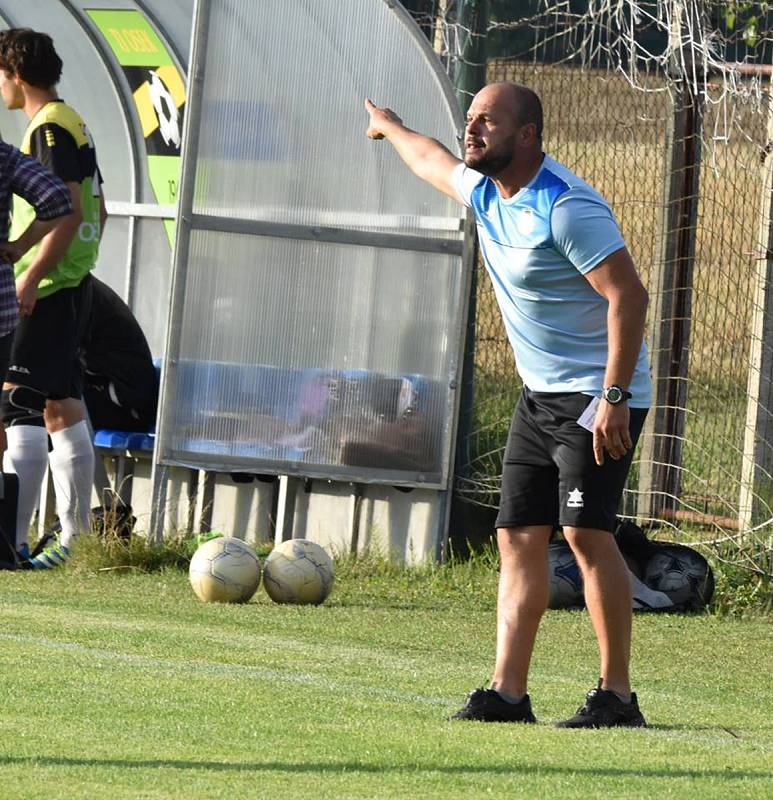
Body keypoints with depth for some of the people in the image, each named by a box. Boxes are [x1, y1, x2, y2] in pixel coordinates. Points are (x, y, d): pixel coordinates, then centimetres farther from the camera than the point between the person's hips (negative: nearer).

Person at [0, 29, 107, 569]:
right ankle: (76, 539, 13)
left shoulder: (49, 127, -13)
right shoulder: (74, 123, 17)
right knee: (62, 408, 11)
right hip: (75, 285, 10)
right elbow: (97, 211, 22)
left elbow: (69, 213, -21)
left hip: (47, 290, -10)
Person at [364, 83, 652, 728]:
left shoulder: (566, 207, -21)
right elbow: (433, 161, 32)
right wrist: (390, 127, 51)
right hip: (541, 396, 9)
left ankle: (616, 695, -14)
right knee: (519, 535, 2)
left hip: (599, 397, -9)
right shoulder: (485, 191, 8)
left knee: (586, 529, -17)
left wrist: (614, 397, -29)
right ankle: (509, 693, 1)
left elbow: (628, 295, -24)